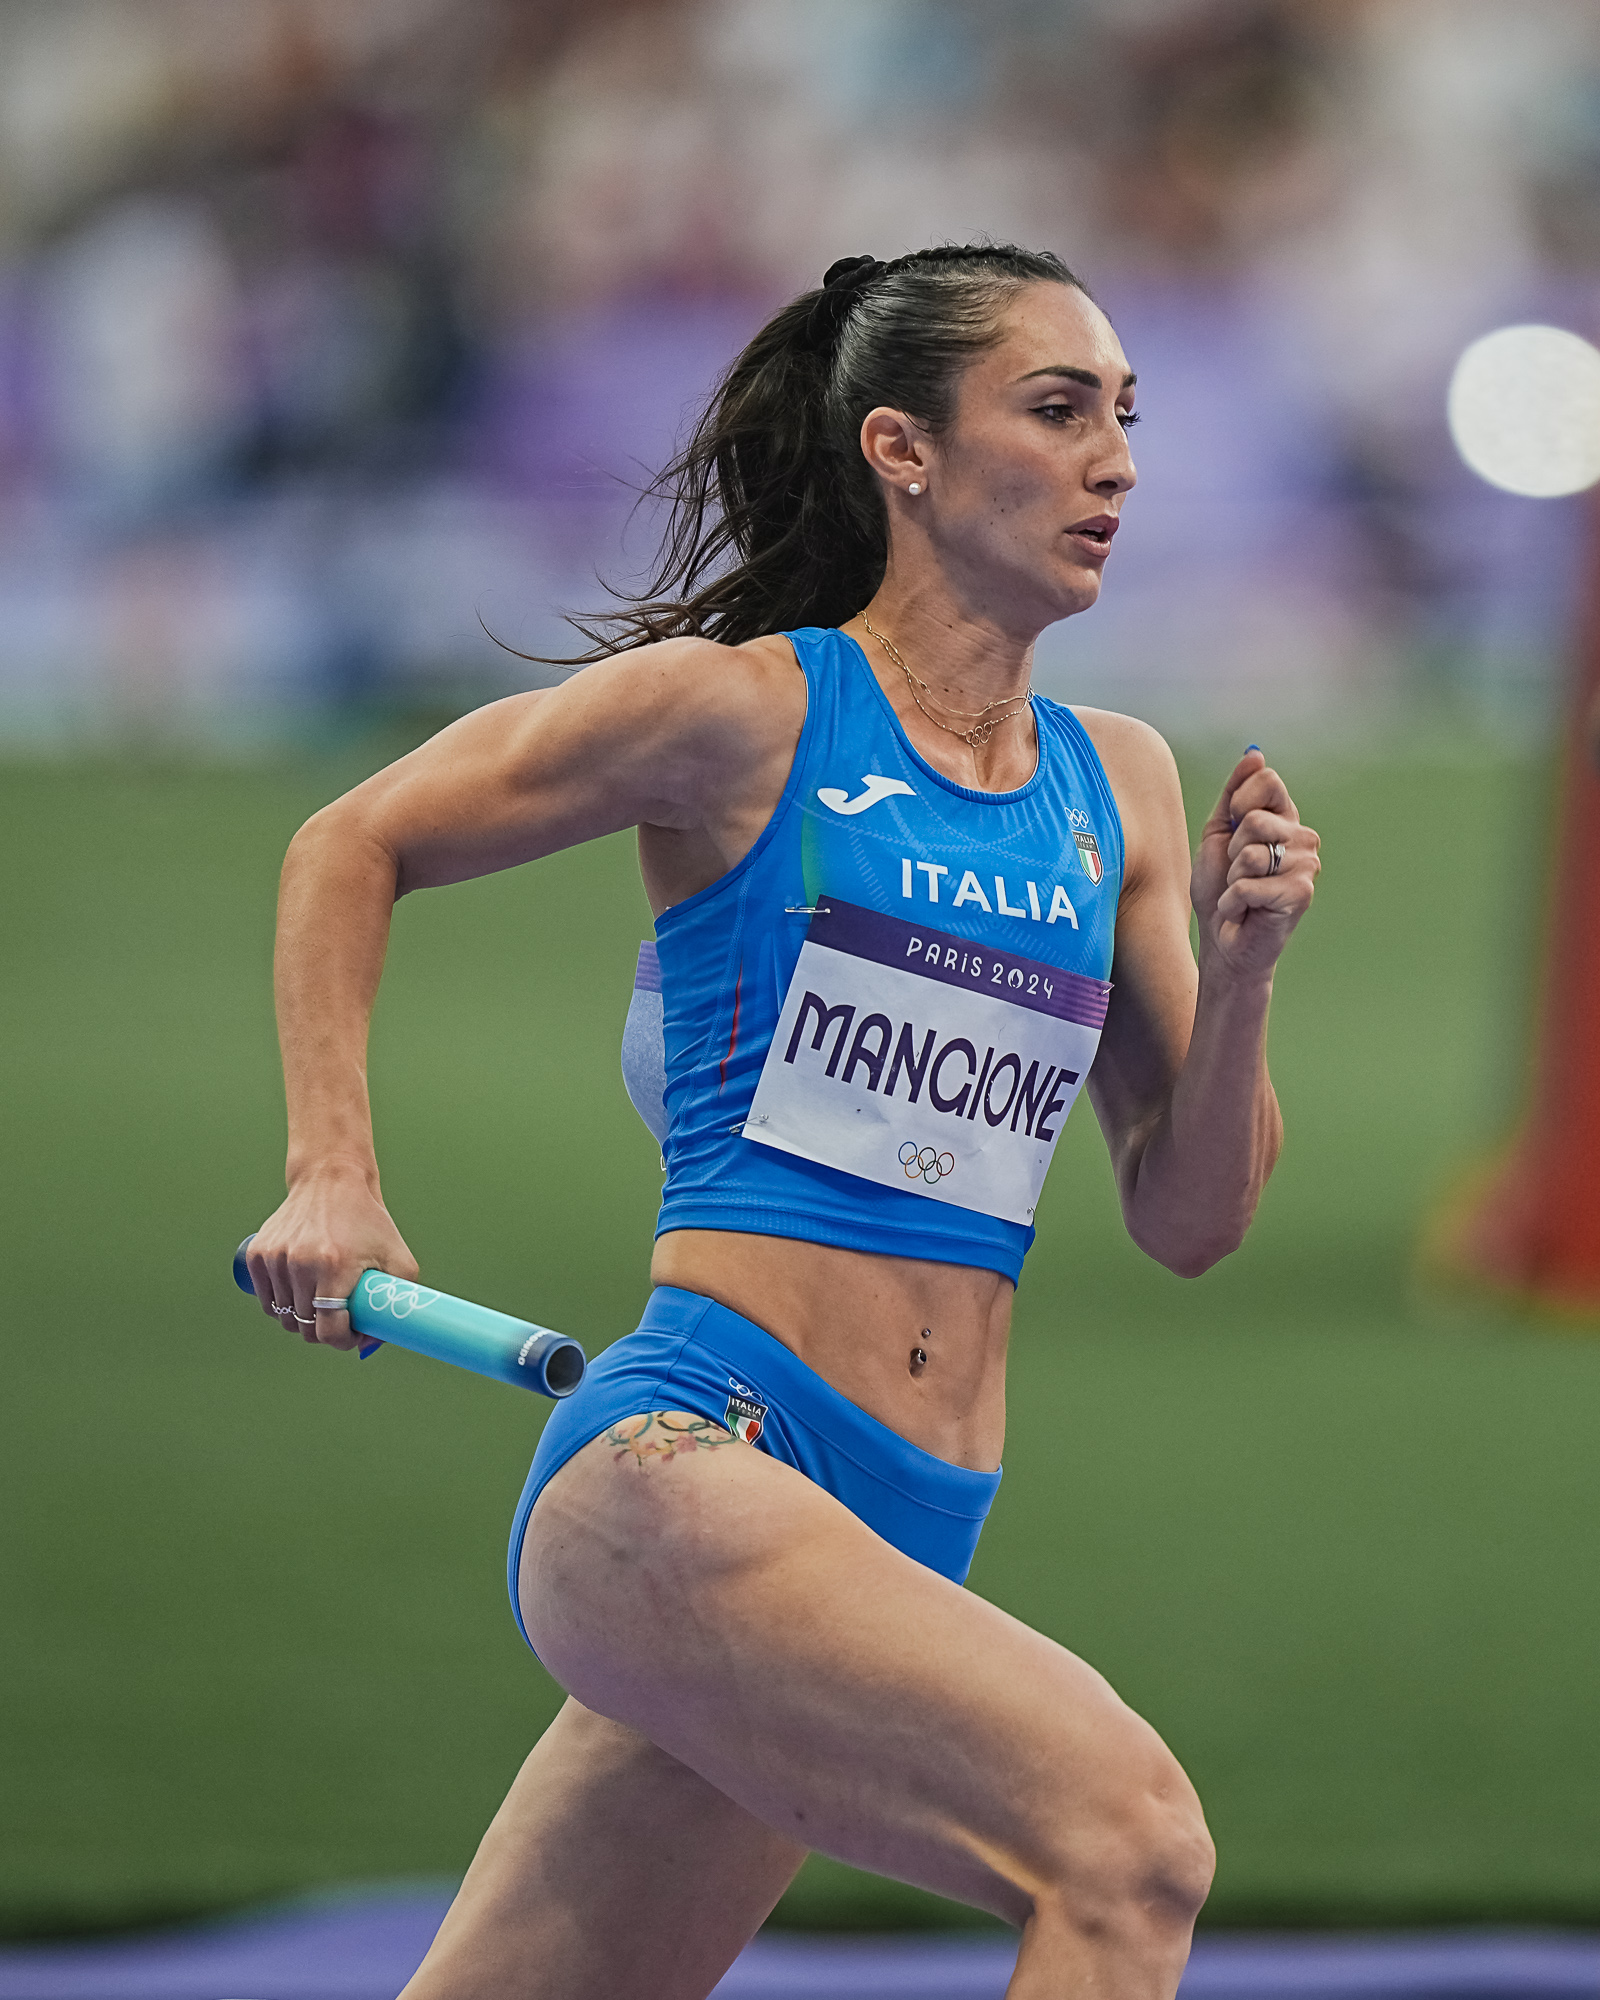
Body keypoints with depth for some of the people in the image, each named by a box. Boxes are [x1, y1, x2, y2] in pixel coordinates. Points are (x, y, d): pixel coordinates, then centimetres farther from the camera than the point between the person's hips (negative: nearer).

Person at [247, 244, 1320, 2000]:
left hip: (900, 1530, 7)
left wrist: (1236, 971, 0)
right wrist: (332, 1176, 0)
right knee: (1129, 1839, -27)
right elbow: (352, 848, 11)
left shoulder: (1118, 785, 15)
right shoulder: (744, 713, -1)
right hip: (682, 1458, -7)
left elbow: (1187, 1219, 17)